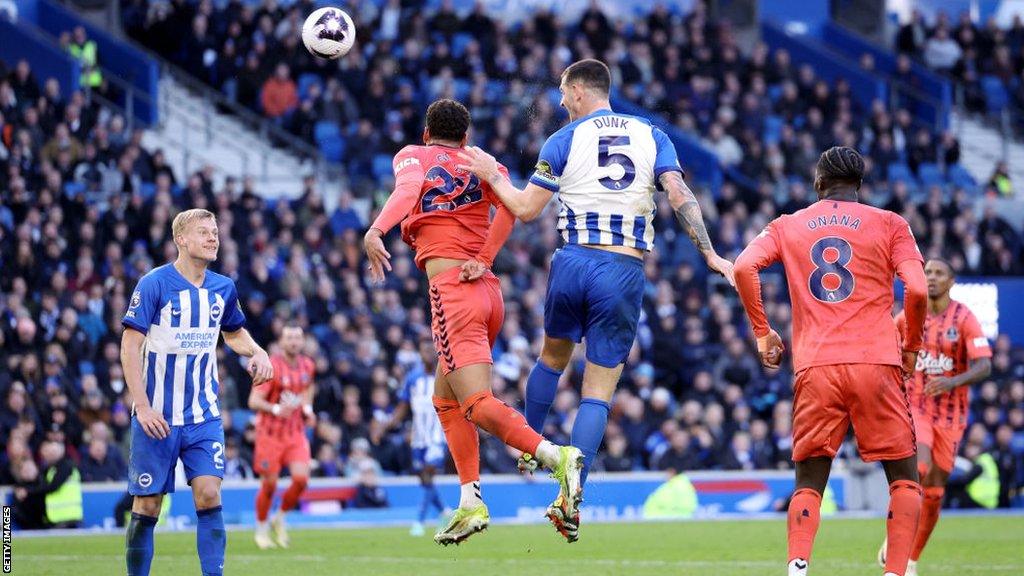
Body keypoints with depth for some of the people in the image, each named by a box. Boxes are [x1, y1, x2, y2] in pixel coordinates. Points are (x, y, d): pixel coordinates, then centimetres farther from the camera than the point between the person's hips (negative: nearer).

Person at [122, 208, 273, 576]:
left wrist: (256, 352, 3)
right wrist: (143, 407, -17)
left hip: (204, 417, 3)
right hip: (157, 417, -3)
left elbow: (234, 332, 26)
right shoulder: (154, 284, -9)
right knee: (147, 505, 1)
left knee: (208, 493, -12)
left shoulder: (223, 288, 6)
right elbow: (130, 346, -11)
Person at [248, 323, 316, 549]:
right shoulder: (272, 367, -14)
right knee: (269, 485, 1)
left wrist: (307, 408, 8)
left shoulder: (307, 366, 3)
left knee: (301, 478, -12)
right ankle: (262, 529, 23)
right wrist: (276, 409, -34)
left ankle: (280, 518, 13)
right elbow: (254, 401, -17)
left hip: (296, 432, 4)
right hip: (270, 434, -4)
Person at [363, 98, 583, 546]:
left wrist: (376, 231, -28)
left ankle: (556, 456, -36)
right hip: (488, 291, 6)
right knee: (446, 399, 20)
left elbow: (408, 189, -15)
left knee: (476, 405, -15)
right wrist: (483, 259, -5)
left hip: (450, 291, -6)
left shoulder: (412, 156, 9)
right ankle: (470, 504, 11)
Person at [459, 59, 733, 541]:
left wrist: (491, 175, 20)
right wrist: (710, 254, -3)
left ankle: (527, 448, 39)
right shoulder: (650, 136, 9)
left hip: (574, 262, 0)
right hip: (625, 272, 1)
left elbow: (525, 208, 4)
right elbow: (680, 196, -3)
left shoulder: (565, 140, 3)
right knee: (598, 390, 1)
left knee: (552, 358, 28)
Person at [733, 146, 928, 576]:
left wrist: (762, 332, 8)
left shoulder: (787, 226, 15)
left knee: (808, 483, 8)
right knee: (904, 476, 8)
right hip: (876, 363, -2)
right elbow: (917, 290, -3)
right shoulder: (889, 225, 9)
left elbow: (744, 267, -2)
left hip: (814, 369, 2)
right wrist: (912, 344, 12)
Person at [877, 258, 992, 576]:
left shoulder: (964, 319, -6)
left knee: (933, 492, 3)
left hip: (950, 413, 0)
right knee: (920, 467, -28)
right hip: (914, 407, 0)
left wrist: (952, 382, -32)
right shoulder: (906, 318, 2)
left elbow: (984, 366, -15)